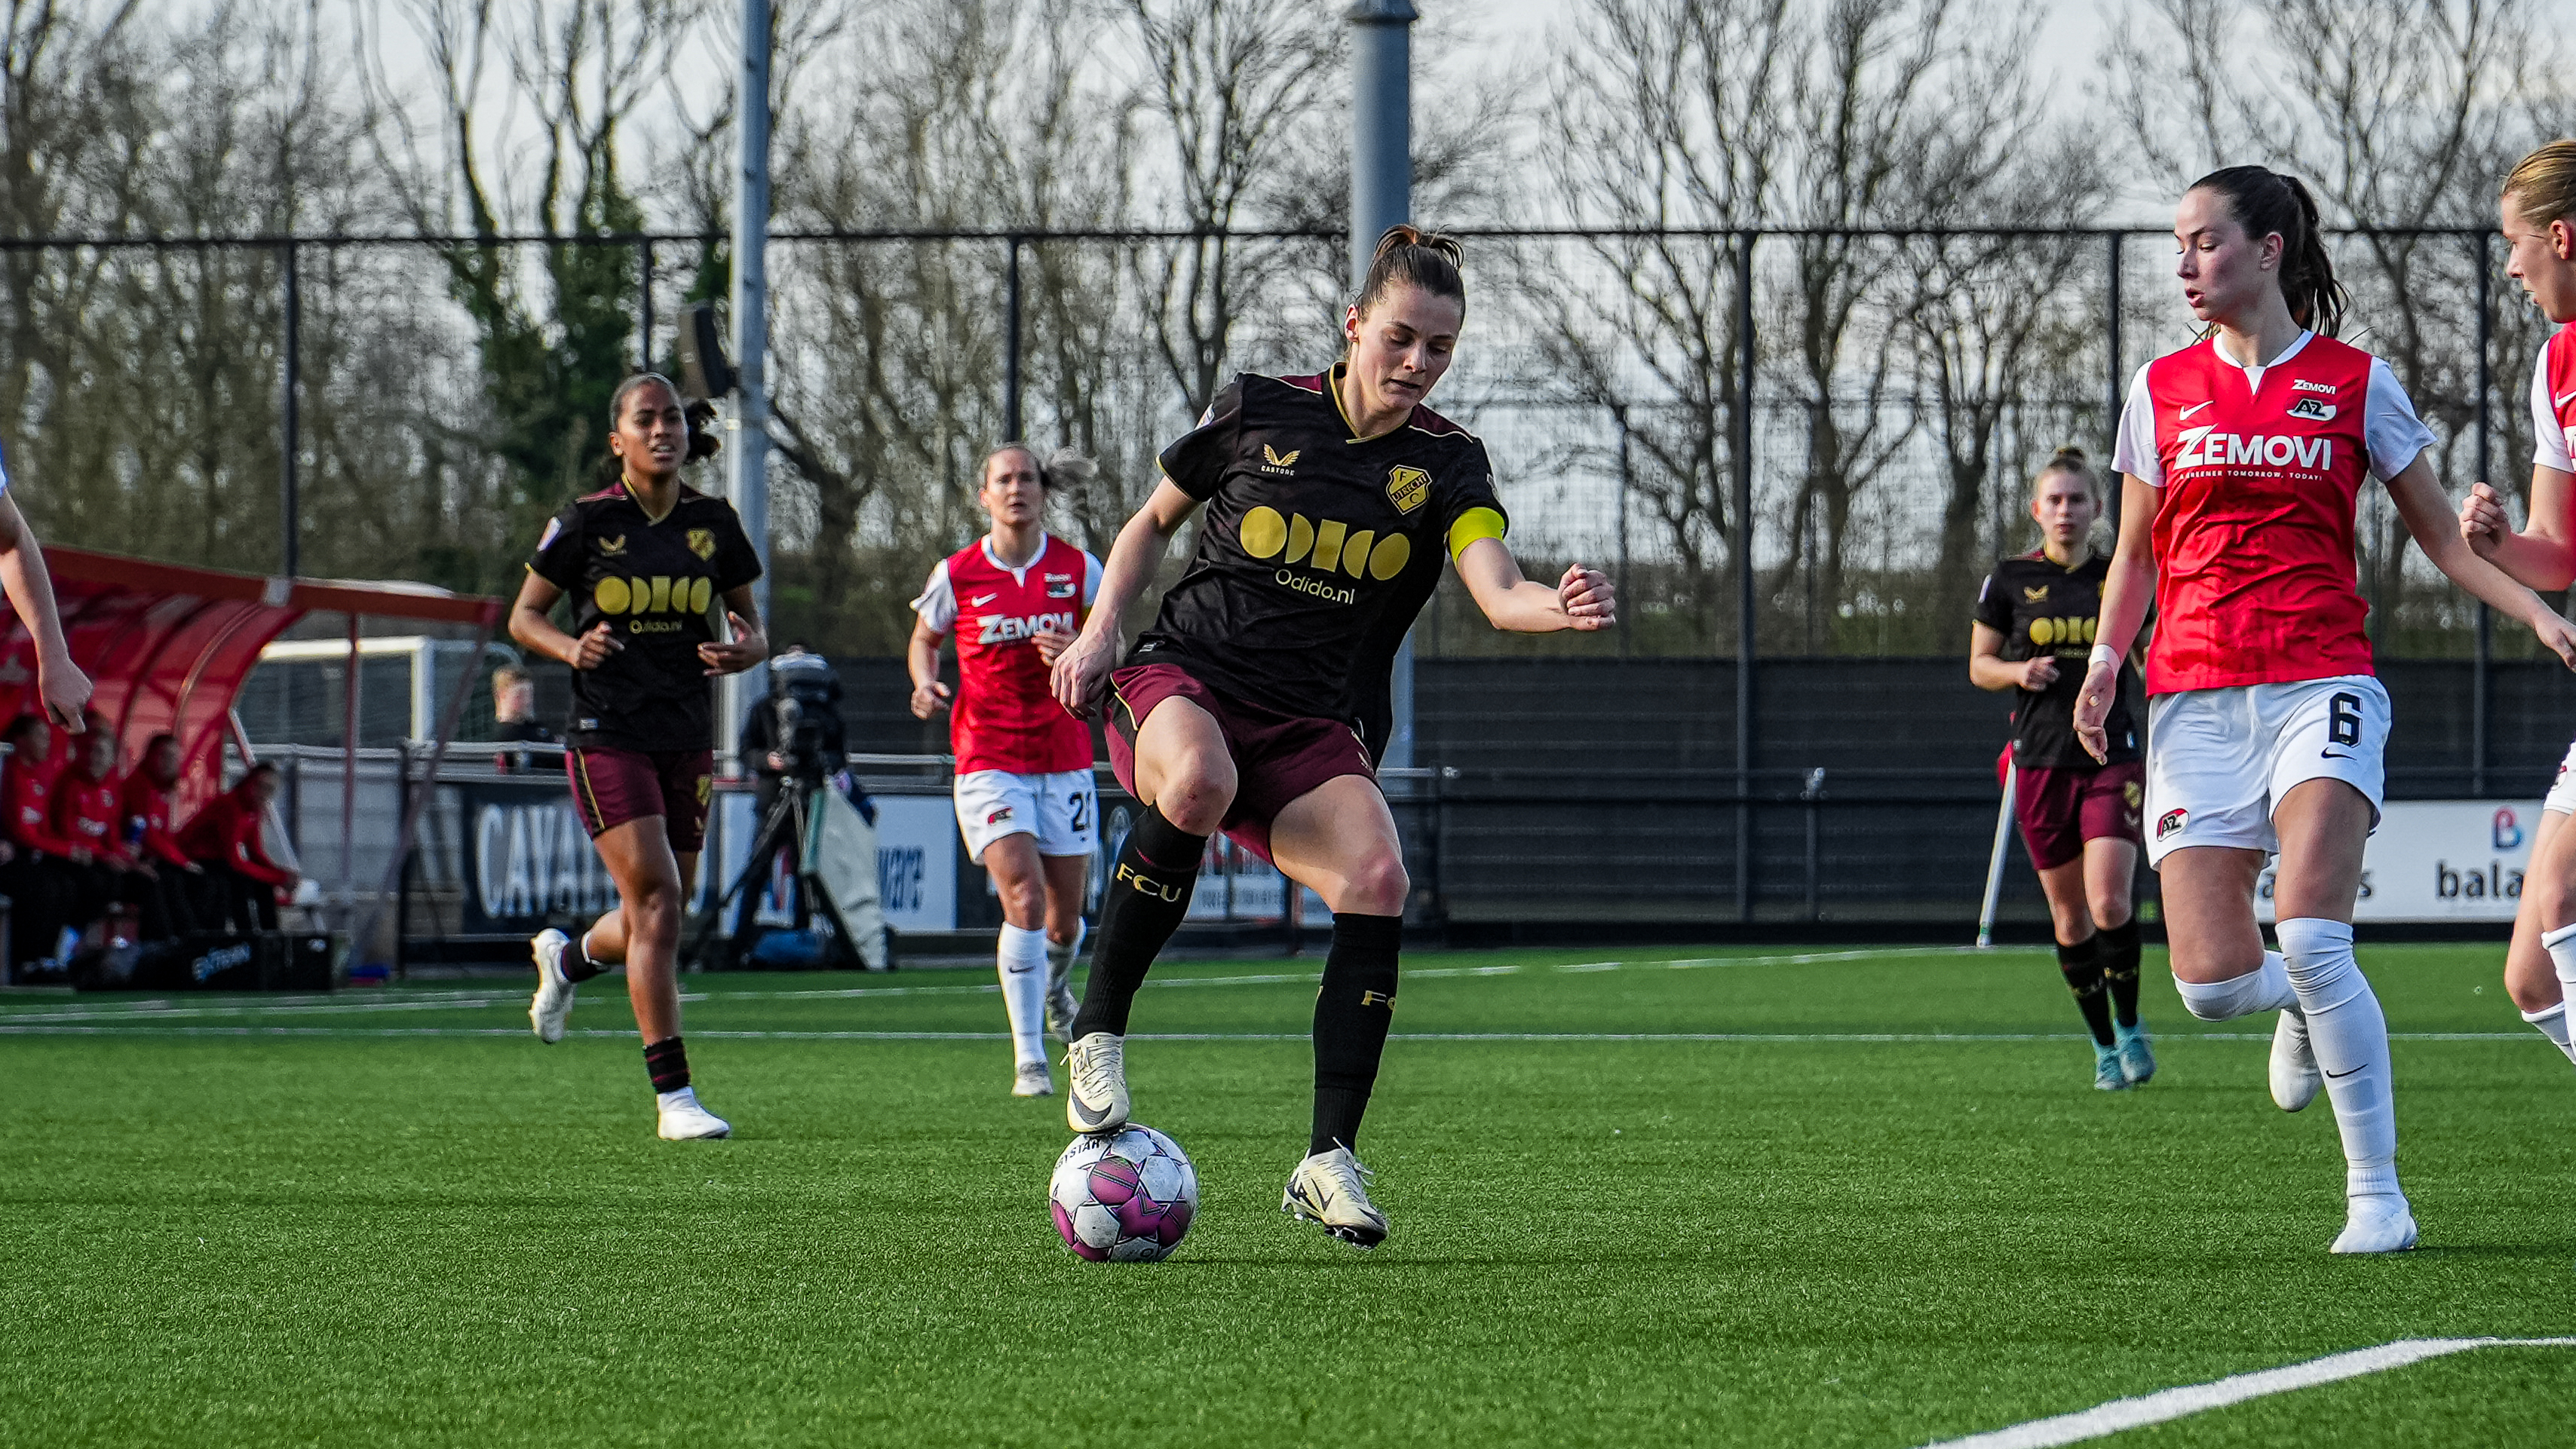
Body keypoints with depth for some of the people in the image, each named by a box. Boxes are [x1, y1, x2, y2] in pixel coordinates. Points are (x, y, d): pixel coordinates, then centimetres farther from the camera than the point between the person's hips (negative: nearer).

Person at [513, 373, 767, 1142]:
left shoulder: (714, 524, 4)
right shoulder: (585, 523, -5)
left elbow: (750, 627, 11)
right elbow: (523, 616, 3)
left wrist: (744, 652, -12)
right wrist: (572, 647, -18)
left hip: (687, 739, 4)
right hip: (607, 734, -4)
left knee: (654, 920, 10)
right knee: (656, 897, -16)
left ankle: (566, 957, 46)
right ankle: (672, 1094, -13)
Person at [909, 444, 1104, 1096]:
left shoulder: (1079, 570, -1)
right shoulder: (956, 573, -2)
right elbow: (924, 639, 14)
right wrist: (925, 684, -8)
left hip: (1063, 759, 2)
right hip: (988, 759, -2)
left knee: (1065, 918, 8)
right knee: (1024, 896, -20)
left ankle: (1055, 983, 47)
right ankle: (1029, 1059, -17)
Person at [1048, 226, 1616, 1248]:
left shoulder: (1445, 464, 3)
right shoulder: (1258, 412, 2)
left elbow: (1498, 594, -14)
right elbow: (1154, 521, 17)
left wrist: (1560, 608, -36)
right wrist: (1102, 630, 2)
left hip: (1316, 731, 2)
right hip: (1184, 678, -2)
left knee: (1377, 876, -27)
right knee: (1196, 782, -39)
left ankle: (1330, 1159, -19)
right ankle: (1097, 1031, -21)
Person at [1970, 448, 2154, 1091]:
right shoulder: (2010, 580, 2)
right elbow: (1979, 666, 8)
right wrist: (2019, 672, -12)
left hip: (2114, 757, -1)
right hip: (2042, 764, 1)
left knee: (2109, 902, -16)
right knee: (2070, 916, 4)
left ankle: (2129, 1025, 5)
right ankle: (2105, 1046, 19)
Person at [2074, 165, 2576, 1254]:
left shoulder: (2356, 382, 5)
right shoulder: (2163, 389, 11)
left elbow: (2440, 536, 11)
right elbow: (2137, 555, 19)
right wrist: (2105, 659, 1)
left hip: (2321, 684, -3)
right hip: (2196, 701, 3)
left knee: (2310, 939, -23)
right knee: (2212, 981, -10)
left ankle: (2377, 1191, -10)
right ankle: (2307, 1008, 29)